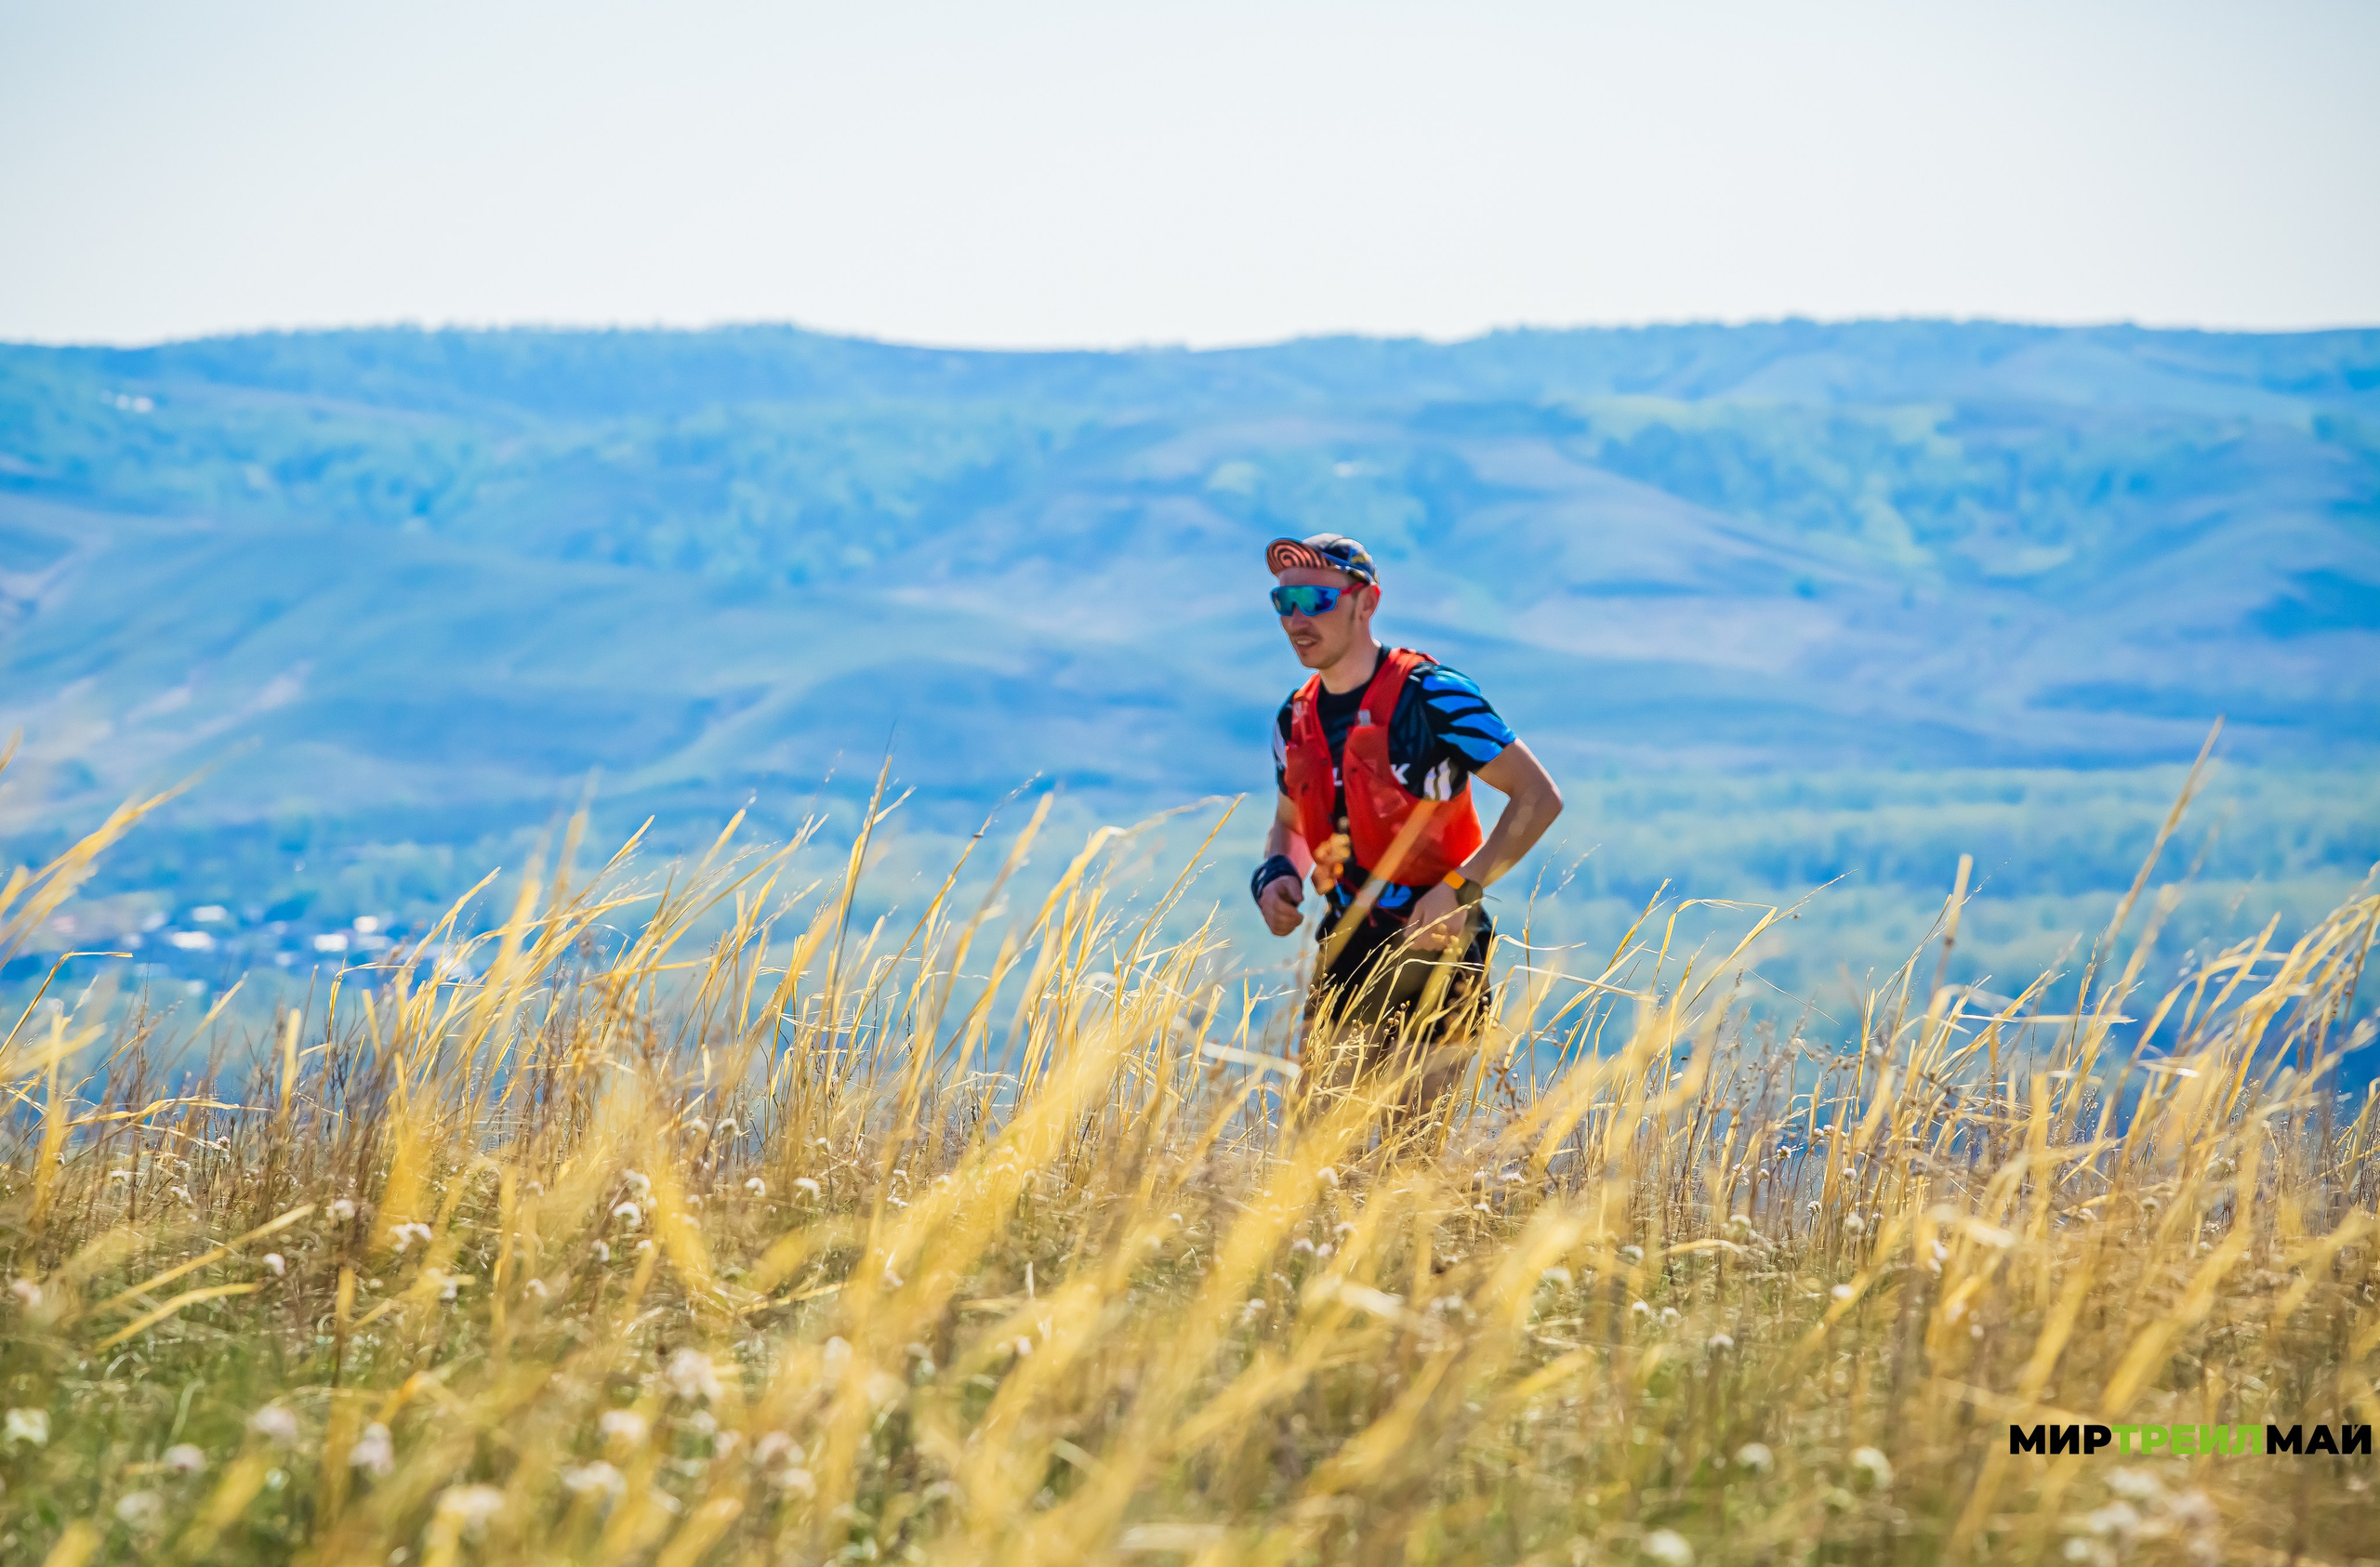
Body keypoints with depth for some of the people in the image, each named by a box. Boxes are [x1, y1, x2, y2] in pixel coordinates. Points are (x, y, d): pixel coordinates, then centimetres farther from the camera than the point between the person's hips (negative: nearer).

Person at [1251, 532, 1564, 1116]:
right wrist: (1275, 875, 2)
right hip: (1345, 956, 6)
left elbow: (1539, 798, -12)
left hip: (1433, 951, -6)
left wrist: (1458, 888, -21)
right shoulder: (1295, 718, 9)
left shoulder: (1430, 696, -12)